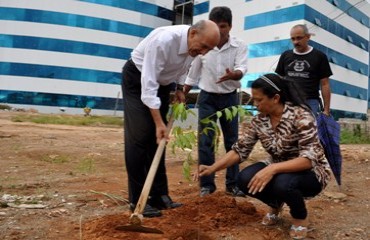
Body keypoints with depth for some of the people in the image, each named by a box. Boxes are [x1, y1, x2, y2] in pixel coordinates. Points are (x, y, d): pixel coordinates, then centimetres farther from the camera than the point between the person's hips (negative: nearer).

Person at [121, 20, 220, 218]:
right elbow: (148, 84, -35)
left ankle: (159, 194, 9)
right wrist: (159, 122, -35)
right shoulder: (164, 40, -34)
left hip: (162, 81, 7)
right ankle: (137, 199, -5)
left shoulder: (195, 44, -12)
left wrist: (179, 88, -2)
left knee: (158, 138, 4)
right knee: (140, 136, -12)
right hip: (137, 79, -6)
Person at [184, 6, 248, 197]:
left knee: (232, 141, 6)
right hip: (207, 97, 0)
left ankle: (232, 183, 17)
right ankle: (206, 184, 9)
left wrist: (232, 75, -43)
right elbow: (193, 72, 6)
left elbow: (241, 69, -20)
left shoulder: (240, 46, -6)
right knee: (205, 142, -2)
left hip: (229, 97, 0)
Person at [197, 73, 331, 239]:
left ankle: (300, 217, -2)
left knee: (282, 183, -37)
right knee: (245, 180, -21)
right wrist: (212, 168, -17)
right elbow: (240, 150, -5)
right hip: (278, 169, 5)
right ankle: (276, 204, 11)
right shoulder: (259, 120, -7)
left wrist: (272, 169, -42)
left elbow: (310, 158, -31)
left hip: (310, 172, -5)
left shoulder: (300, 116, -25)